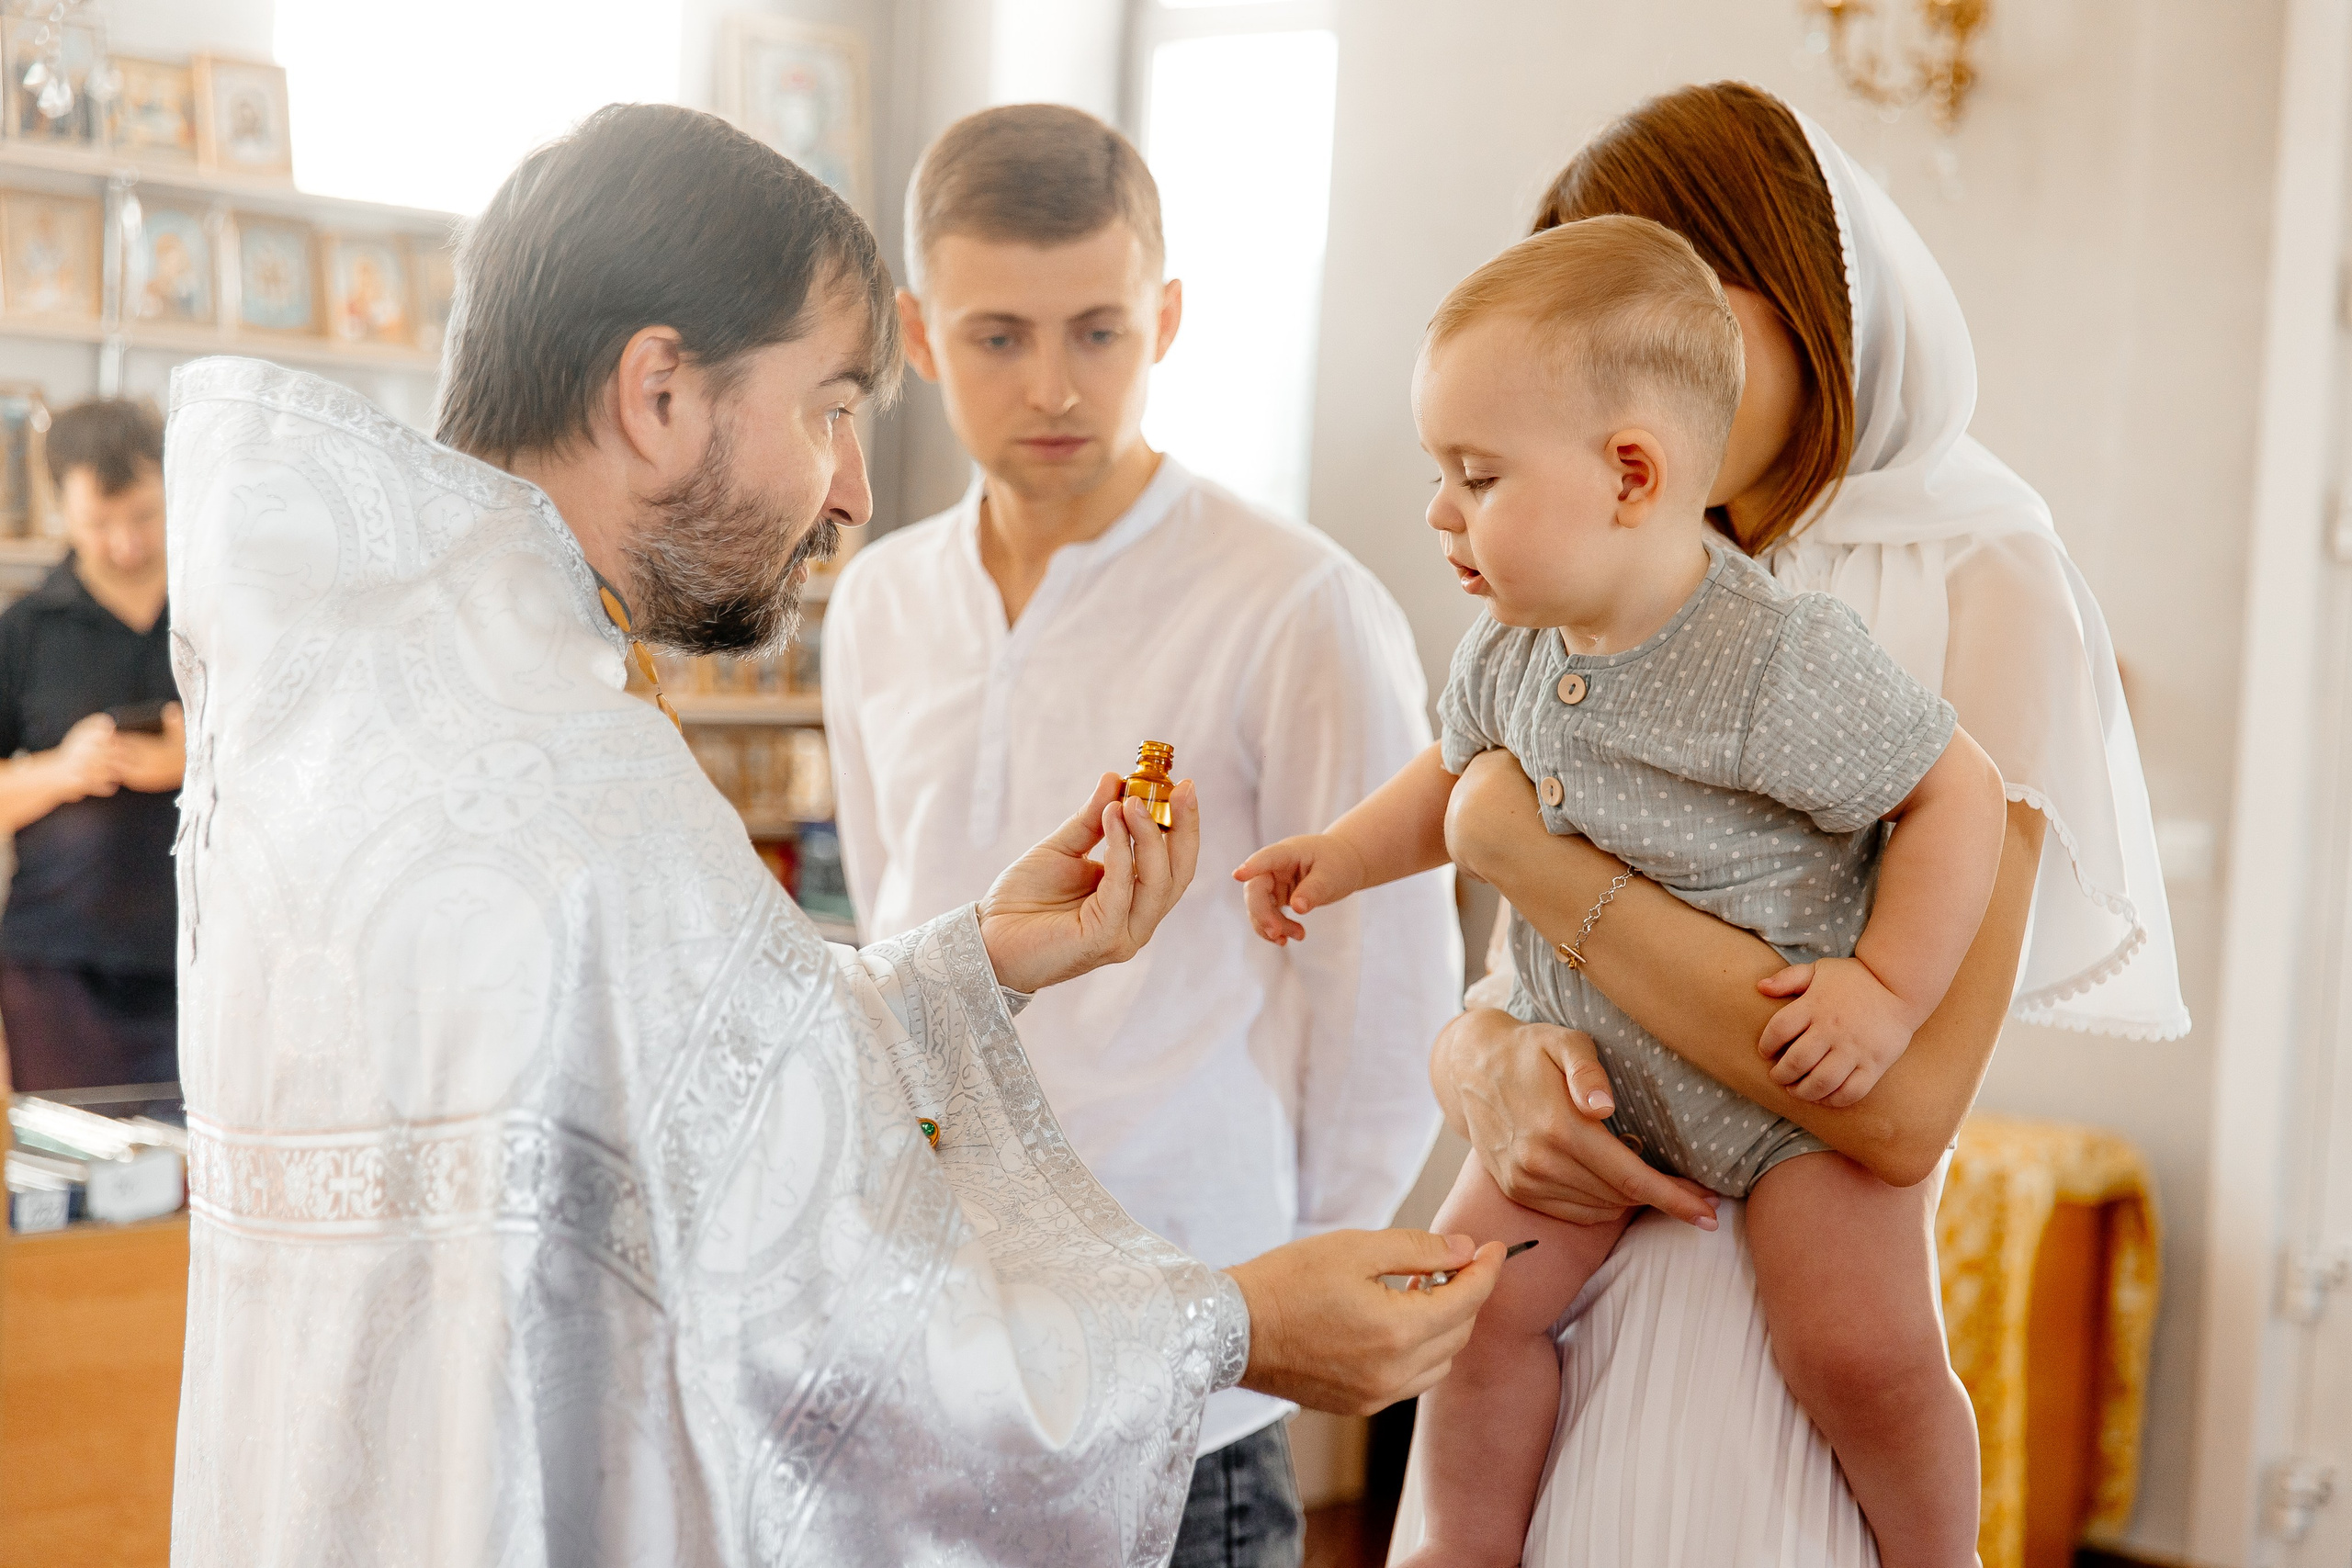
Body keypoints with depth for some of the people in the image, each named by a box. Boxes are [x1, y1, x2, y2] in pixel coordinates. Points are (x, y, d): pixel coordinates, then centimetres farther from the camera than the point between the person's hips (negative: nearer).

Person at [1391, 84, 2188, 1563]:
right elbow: (1470, 1007, 9)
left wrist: (1523, 850, -16)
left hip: (1748, 1335, -5)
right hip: (1539, 1307, 6)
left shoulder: (1981, 586, -9)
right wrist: (1488, 1063, -15)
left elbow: (1905, 1106, -22)